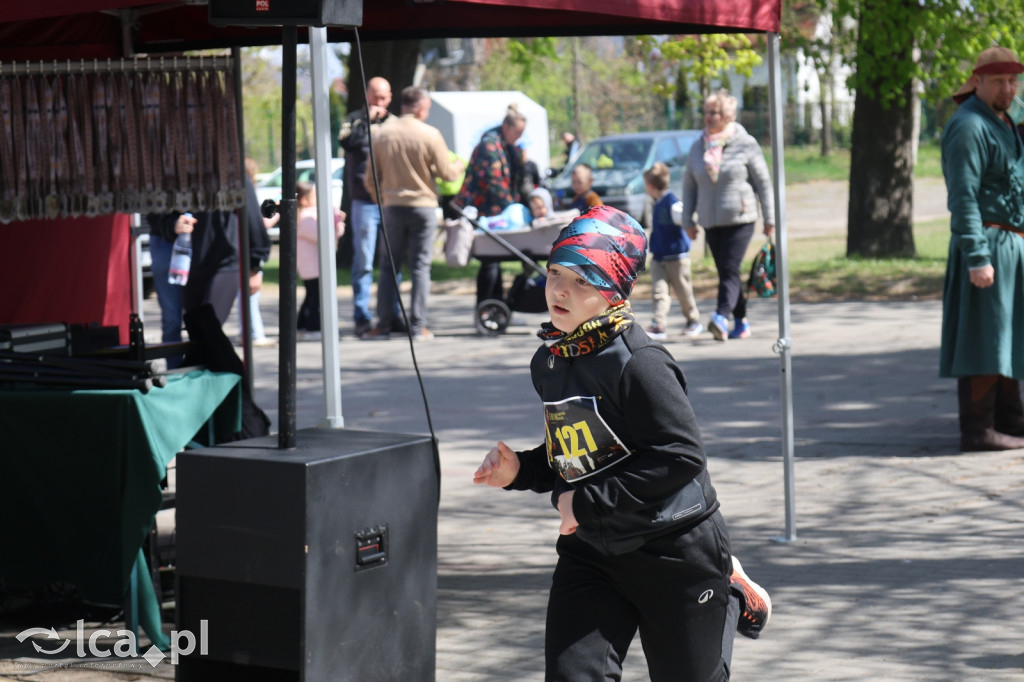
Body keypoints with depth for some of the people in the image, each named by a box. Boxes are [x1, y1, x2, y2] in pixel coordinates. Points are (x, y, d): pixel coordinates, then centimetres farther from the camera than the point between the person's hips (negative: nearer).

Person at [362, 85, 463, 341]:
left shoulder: (382, 134, 2)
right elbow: (446, 172, -3)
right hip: (422, 205, -2)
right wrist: (459, 167, 19)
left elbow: (371, 178, 7)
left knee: (389, 265, 9)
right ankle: (418, 326, 0)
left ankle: (383, 324, 5)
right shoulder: (430, 135, -8)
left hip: (393, 205, 2)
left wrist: (378, 196, 26)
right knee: (420, 266, 2)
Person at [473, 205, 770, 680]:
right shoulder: (548, 362, 5)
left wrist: (587, 502, -23)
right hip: (590, 550, 6)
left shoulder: (638, 362, -21)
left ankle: (732, 597, 41)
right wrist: (518, 471, -3)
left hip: (674, 547, -6)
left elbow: (681, 457, -26)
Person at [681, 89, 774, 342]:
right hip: (711, 221, 5)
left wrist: (770, 217, 0)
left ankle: (721, 316, -29)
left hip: (740, 219, -5)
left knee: (730, 270, -16)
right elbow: (689, 186, 14)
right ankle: (741, 322, 17)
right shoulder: (698, 147, 9)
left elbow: (763, 182, 1)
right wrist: (688, 221, 8)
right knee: (725, 272, 7)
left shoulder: (746, 145, -2)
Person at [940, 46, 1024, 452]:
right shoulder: (968, 126, -14)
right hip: (987, 242, -10)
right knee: (984, 339, -10)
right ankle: (977, 430, -10)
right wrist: (977, 258, -26)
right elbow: (963, 198, -21)